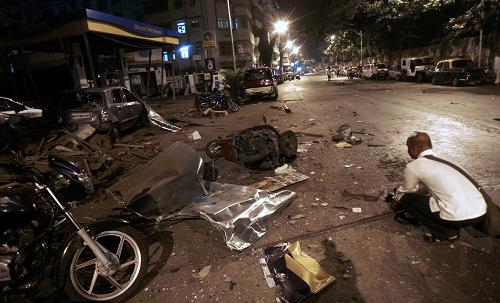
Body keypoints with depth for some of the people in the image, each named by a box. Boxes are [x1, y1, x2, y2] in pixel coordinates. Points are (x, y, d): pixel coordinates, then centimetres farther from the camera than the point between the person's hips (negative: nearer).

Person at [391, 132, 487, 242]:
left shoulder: (413, 166, -5)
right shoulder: (443, 159, 17)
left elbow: (406, 190, 12)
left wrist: (396, 201, 32)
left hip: (459, 218, -8)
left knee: (406, 199, 6)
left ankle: (446, 233, 7)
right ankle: (453, 229, 19)